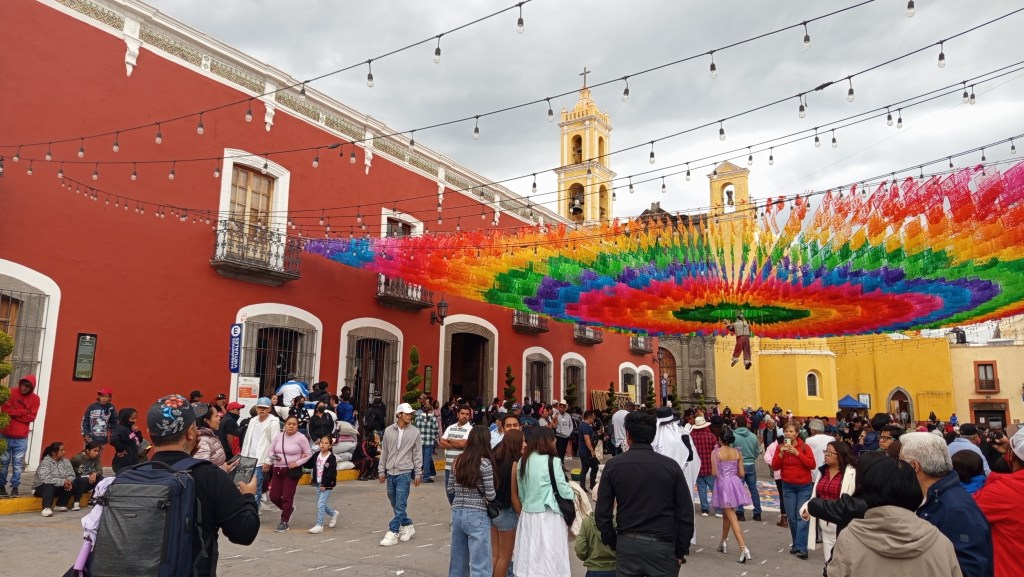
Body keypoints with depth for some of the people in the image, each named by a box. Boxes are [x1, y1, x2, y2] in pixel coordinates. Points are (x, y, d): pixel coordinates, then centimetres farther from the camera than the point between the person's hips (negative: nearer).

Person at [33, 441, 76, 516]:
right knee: (49, 485, -36)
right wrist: (62, 481, -37)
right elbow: (45, 478, -32)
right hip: (42, 488, -5)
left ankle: (61, 504, -5)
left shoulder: (66, 462, 2)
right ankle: (46, 508, -47)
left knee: (73, 484, -19)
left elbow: (71, 475, -2)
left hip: (58, 488, 5)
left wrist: (68, 481, -26)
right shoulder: (45, 462, -18)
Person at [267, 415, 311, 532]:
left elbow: (308, 454, -2)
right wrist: (273, 457, -11)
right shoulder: (279, 436, 3)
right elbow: (270, 451, 11)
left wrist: (297, 463, -14)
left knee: (287, 497, -1)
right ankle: (289, 509, 36)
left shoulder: (301, 438, -8)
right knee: (274, 497, 7)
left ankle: (284, 522, 15)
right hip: (278, 470, 5)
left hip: (292, 471, -5)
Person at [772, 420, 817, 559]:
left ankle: (801, 548, -6)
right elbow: (775, 467, -4)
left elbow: (812, 464, -15)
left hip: (804, 486, -3)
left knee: (802, 516, -7)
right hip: (788, 486, 3)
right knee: (791, 517, 6)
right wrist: (781, 454, -18)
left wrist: (797, 453, -22)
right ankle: (796, 544, 20)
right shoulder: (781, 447, 0)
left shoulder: (804, 447, -7)